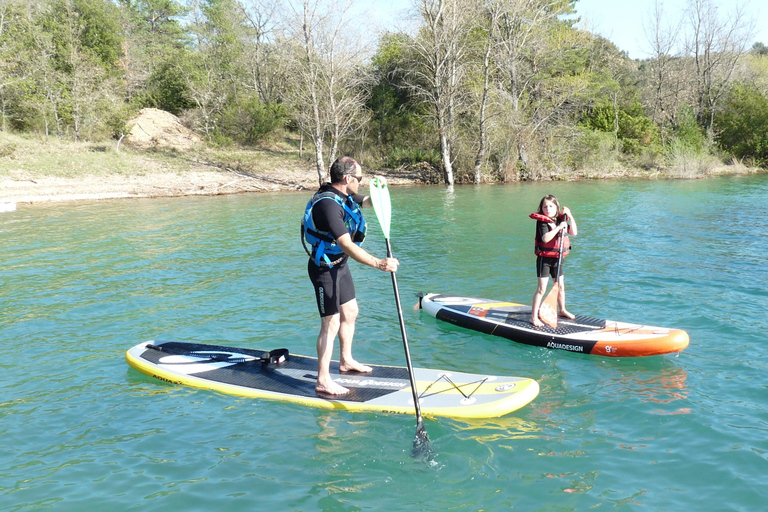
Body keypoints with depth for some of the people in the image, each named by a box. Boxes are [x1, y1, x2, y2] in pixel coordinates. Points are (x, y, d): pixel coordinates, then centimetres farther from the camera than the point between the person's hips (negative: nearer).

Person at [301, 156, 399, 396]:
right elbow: (347, 246, -35)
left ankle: (346, 360, 40)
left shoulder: (344, 196, 4)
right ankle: (323, 382, -4)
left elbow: (368, 202, 23)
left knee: (350, 312, 21)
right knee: (331, 323, -10)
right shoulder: (328, 204, -28)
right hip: (325, 269, -10)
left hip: (340, 264, 10)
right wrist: (378, 263, -39)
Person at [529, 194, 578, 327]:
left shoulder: (561, 220, 7)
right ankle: (534, 317, -4)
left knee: (561, 286, 18)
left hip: (557, 258, 6)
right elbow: (545, 238, -27)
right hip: (544, 258, -6)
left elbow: (574, 233, 0)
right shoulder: (542, 221, -13)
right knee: (541, 289, -8)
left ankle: (562, 310, 39)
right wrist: (558, 227, -27)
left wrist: (570, 216, -6)